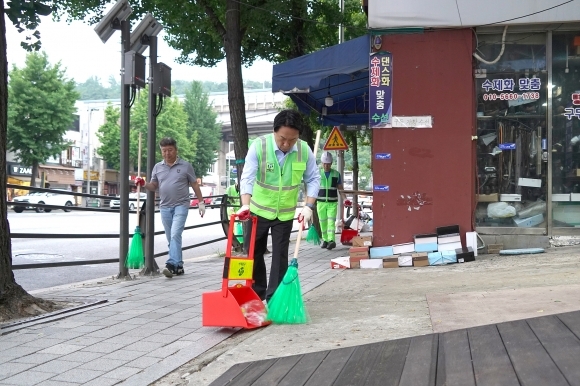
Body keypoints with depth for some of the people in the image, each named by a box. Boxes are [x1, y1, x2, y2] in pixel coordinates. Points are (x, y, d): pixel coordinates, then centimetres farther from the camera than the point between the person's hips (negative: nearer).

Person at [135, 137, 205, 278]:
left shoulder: (186, 166, 1)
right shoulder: (157, 167, 11)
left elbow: (195, 185, 7)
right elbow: (153, 186, 15)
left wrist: (201, 202, 7)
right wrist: (143, 184, -5)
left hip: (181, 205, -5)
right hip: (165, 207, 5)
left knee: (175, 235, -18)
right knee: (171, 239, 8)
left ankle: (172, 265, -24)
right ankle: (178, 266, 16)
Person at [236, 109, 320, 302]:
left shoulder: (304, 150, -13)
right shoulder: (259, 145, -21)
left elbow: (313, 179, -2)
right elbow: (247, 177, -25)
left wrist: (308, 206, -13)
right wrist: (245, 205, -38)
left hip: (285, 213, 1)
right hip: (258, 210, -1)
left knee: (280, 256, 3)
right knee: (254, 253, 8)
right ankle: (256, 295, 24)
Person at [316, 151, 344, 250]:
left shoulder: (336, 174, 4)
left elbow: (340, 188, 8)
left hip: (332, 203, -1)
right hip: (321, 203, 1)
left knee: (331, 221, -13)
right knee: (323, 222, 5)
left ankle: (331, 240, -23)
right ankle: (325, 240, 17)